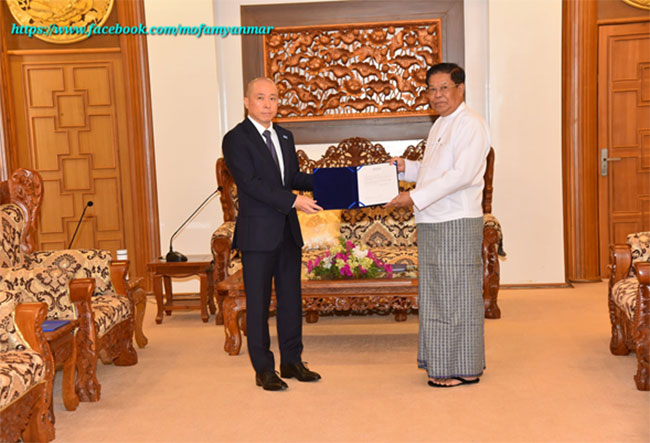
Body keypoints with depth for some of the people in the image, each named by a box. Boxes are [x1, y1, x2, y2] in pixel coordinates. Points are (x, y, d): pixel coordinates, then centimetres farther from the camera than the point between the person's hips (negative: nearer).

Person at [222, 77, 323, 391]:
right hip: (258, 233, -7)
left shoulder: (285, 137, 16)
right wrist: (294, 201, -23)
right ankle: (263, 369, 12)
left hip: (288, 231, 7)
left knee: (291, 298, 12)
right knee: (258, 303, 2)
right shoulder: (236, 139, -7)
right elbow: (251, 184, -18)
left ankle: (292, 361, 24)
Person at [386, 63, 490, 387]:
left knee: (456, 294, -3)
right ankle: (443, 364, 23)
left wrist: (415, 197, -22)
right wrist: (405, 167, 11)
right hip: (432, 222, 9)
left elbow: (462, 174, -21)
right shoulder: (439, 126, 19)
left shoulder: (470, 124, -10)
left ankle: (464, 369, 8)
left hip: (457, 223, -9)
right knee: (435, 294, 13)